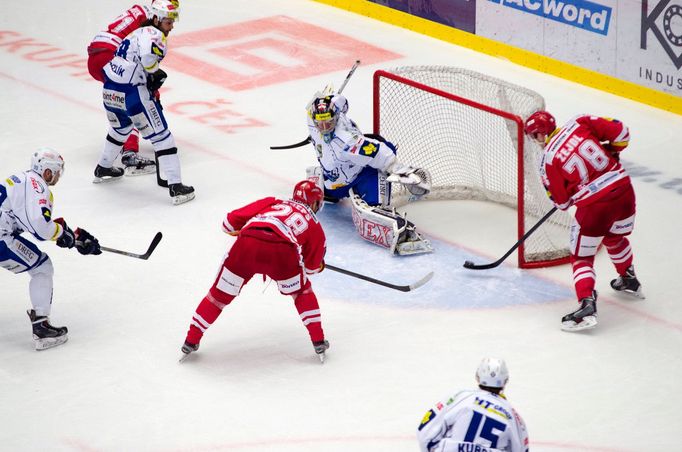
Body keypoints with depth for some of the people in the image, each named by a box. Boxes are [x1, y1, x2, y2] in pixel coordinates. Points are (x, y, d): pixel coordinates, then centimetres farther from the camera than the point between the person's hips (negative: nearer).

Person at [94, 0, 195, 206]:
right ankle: (175, 187, -7)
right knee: (161, 136, -2)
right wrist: (156, 73, -11)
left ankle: (103, 168, 53)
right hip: (132, 93, -9)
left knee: (120, 128, 36)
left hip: (109, 91, 9)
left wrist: (152, 91, 24)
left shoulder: (139, 33, 20)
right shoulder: (154, 34, -10)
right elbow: (148, 56, -30)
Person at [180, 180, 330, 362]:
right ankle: (318, 341, 22)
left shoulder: (271, 203, 33)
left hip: (247, 244, 2)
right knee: (302, 292, 26)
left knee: (220, 294, 18)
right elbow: (312, 266, 32)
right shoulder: (314, 224, 30)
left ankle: (191, 342, 22)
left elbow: (231, 220, 26)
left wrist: (238, 231, 47)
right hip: (281, 250, -1)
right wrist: (319, 265, 55)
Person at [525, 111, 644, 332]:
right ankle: (629, 281, 52)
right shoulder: (580, 123, 3)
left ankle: (587, 304, -8)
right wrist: (610, 152, 18)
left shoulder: (548, 161, -3)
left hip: (594, 205, -5)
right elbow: (620, 131, -1)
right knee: (614, 237, 34)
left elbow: (561, 201, 5)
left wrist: (564, 202, 28)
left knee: (582, 257, 10)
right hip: (624, 189, 5)